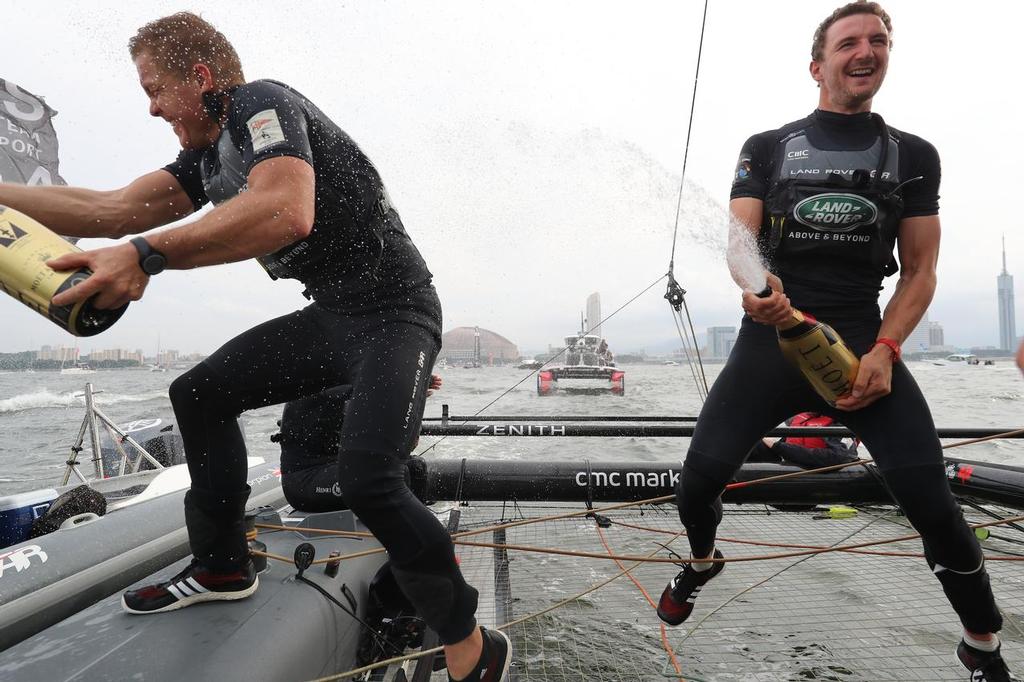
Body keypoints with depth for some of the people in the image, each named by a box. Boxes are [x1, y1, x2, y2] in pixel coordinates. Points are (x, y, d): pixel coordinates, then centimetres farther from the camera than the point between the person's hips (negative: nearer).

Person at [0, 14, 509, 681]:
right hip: (330, 315, 10)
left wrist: (147, 254, -32)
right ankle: (223, 568, 27)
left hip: (394, 313, -10)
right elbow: (115, 209, 14)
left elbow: (288, 213, -32)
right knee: (199, 394, 14)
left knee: (368, 477, -28)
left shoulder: (263, 103, -12)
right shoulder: (210, 156, 17)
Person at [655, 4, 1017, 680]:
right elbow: (738, 239, -5)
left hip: (862, 337, 1)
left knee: (931, 501, -10)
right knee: (699, 479, -10)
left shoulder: (913, 155, 11)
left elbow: (920, 270, 8)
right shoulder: (768, 148, 8)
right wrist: (752, 286, -30)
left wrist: (885, 349, -10)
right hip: (773, 333, 0)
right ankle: (703, 563, 26)